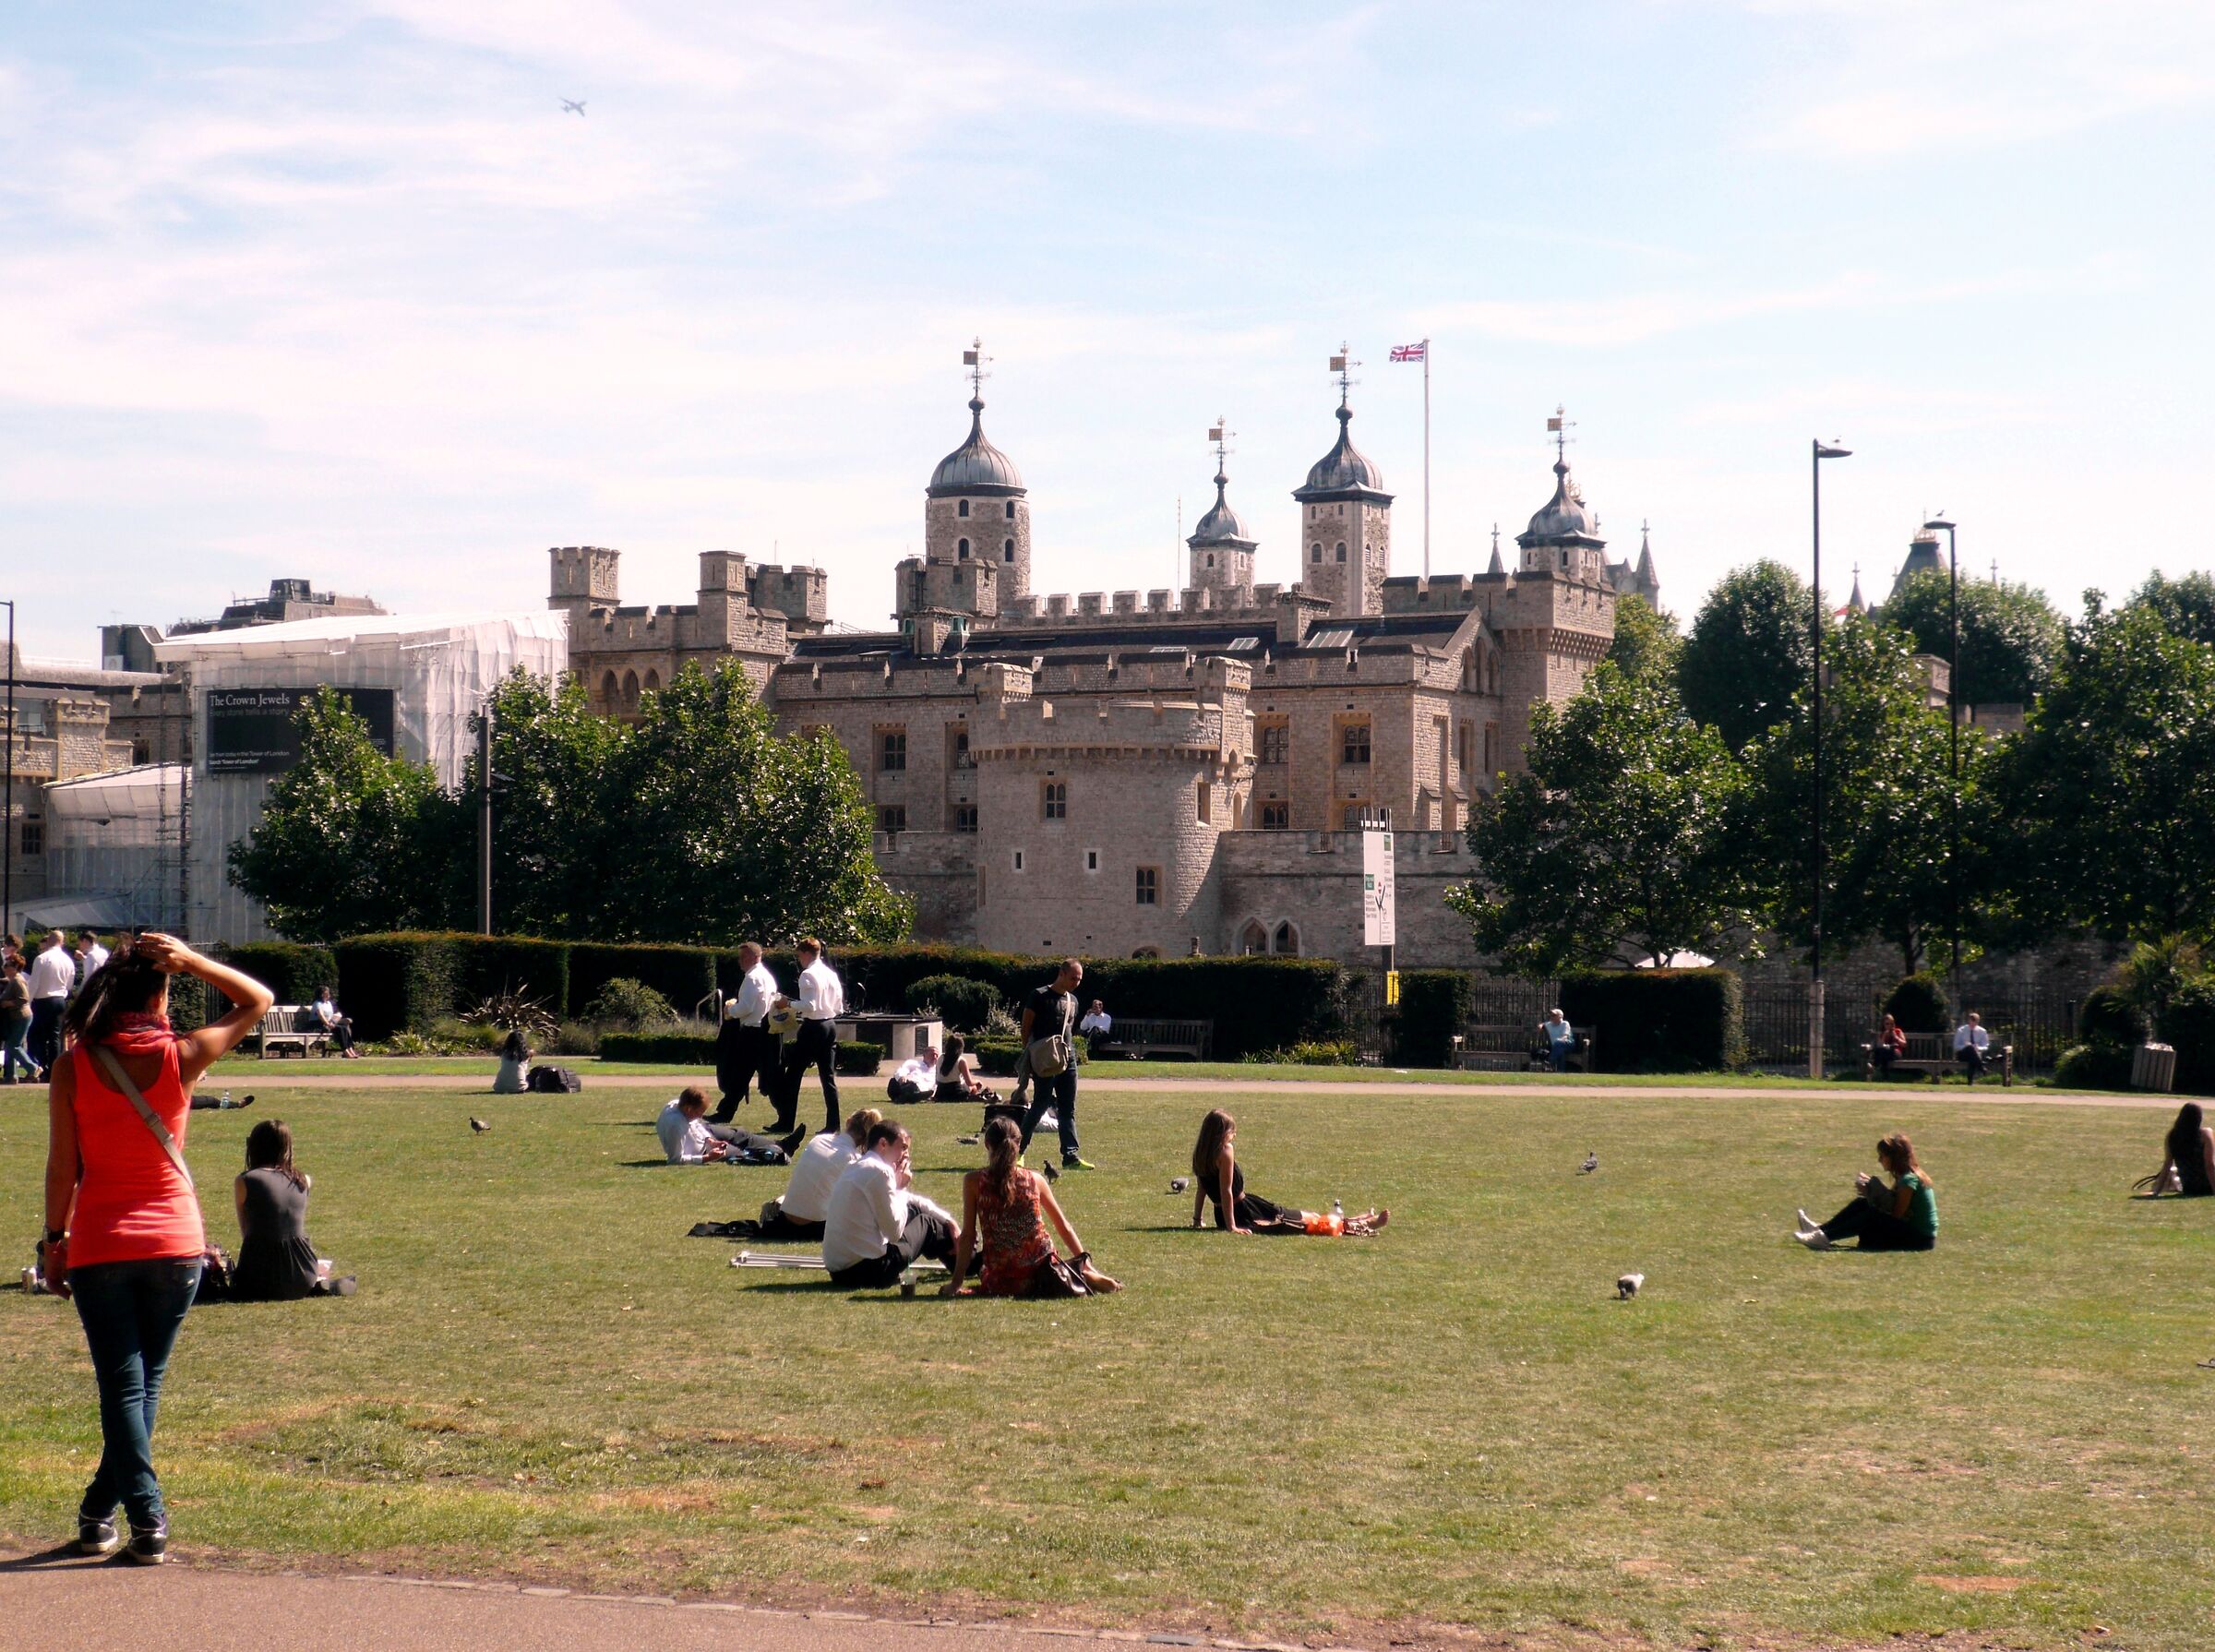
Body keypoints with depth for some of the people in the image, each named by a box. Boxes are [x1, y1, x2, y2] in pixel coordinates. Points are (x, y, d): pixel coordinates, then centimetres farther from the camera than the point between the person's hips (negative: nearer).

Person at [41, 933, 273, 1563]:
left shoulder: (73, 1068, -7)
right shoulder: (181, 1057, -7)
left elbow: (62, 1168, -4)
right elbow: (258, 1000, 7)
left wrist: (55, 1239, 7)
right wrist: (190, 961, -1)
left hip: (99, 1246, -1)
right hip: (174, 1243, 1)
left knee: (123, 1387, 1)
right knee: (146, 1382, 14)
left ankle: (148, 1521, -8)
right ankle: (101, 1508, 21)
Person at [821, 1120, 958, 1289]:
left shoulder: (860, 1167, 14)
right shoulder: (879, 1172, -16)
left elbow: (913, 1201, 25)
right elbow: (895, 1232, -14)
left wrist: (947, 1220, 23)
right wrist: (900, 1187, -4)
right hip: (865, 1271, -9)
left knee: (915, 1209, 21)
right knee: (925, 1223, 11)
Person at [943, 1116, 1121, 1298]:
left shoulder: (973, 1182, -6)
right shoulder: (1035, 1181, 1)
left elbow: (968, 1236, -8)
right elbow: (1064, 1227, 9)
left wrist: (956, 1283, -3)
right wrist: (1086, 1263, 18)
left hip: (1002, 1279, -3)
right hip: (1042, 1267, 3)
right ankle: (1085, 1276, 0)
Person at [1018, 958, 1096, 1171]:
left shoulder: (1072, 1000, 16)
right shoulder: (1040, 996, -5)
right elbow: (1026, 1028, -4)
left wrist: (1070, 1052, 15)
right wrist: (1028, 1058, -8)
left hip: (1068, 1059, 7)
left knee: (1068, 1109, 3)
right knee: (1041, 1104, -7)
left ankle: (1071, 1155, 0)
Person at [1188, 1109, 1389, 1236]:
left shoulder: (1200, 1154, 5)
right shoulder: (1225, 1152, -21)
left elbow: (1201, 1189, 11)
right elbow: (1226, 1190, -23)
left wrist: (1197, 1220, 18)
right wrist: (1232, 1227, -23)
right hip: (1244, 1216, -10)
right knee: (1312, 1221, 5)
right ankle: (1366, 1224, 16)